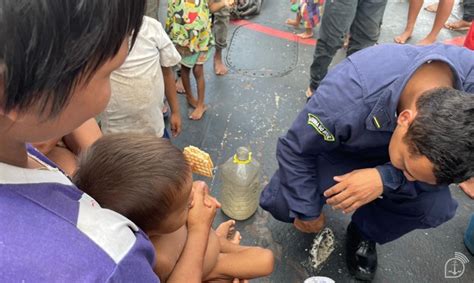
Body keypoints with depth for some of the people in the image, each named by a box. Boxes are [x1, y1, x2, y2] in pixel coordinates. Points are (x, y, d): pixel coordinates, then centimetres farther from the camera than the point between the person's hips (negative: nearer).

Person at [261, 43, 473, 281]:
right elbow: (294, 151, -24)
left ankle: (365, 233, 7)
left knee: (437, 205, -23)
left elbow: (442, 167, -19)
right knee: (280, 204, -20)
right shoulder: (347, 98, -41)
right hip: (338, 150, -2)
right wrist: (307, 211, -13)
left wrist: (387, 179, -37)